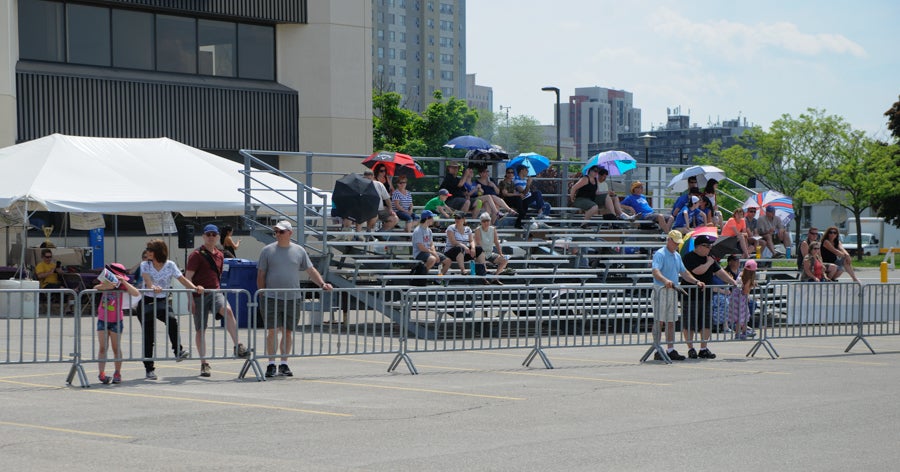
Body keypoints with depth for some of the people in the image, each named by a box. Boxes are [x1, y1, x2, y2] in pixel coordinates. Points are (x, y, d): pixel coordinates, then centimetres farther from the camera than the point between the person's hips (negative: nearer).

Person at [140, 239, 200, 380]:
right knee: (148, 337, 0)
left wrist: (195, 288, -25)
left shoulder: (170, 265, 1)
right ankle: (149, 368, 11)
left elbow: (183, 280, -6)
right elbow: (147, 279, -19)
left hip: (163, 302, 0)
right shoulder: (145, 265, 0)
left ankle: (178, 352, -26)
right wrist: (153, 287, -42)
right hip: (147, 302, 0)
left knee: (172, 319, -32)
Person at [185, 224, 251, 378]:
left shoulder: (220, 255, 13)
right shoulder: (196, 255, -5)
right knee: (200, 330, 2)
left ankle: (238, 347, -30)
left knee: (227, 310, -28)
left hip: (215, 292, 3)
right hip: (200, 295, -3)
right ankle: (204, 364, 11)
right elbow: (188, 277, -7)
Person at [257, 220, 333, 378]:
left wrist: (322, 284, -2)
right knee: (272, 331, -6)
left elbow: (311, 270, 11)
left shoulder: (299, 251, 8)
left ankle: (284, 364, 15)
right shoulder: (267, 251, 2)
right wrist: (262, 294, -3)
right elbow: (261, 275, 4)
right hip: (272, 298, -2)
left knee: (288, 332, 6)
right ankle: (271, 364, 1)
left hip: (292, 299, 2)